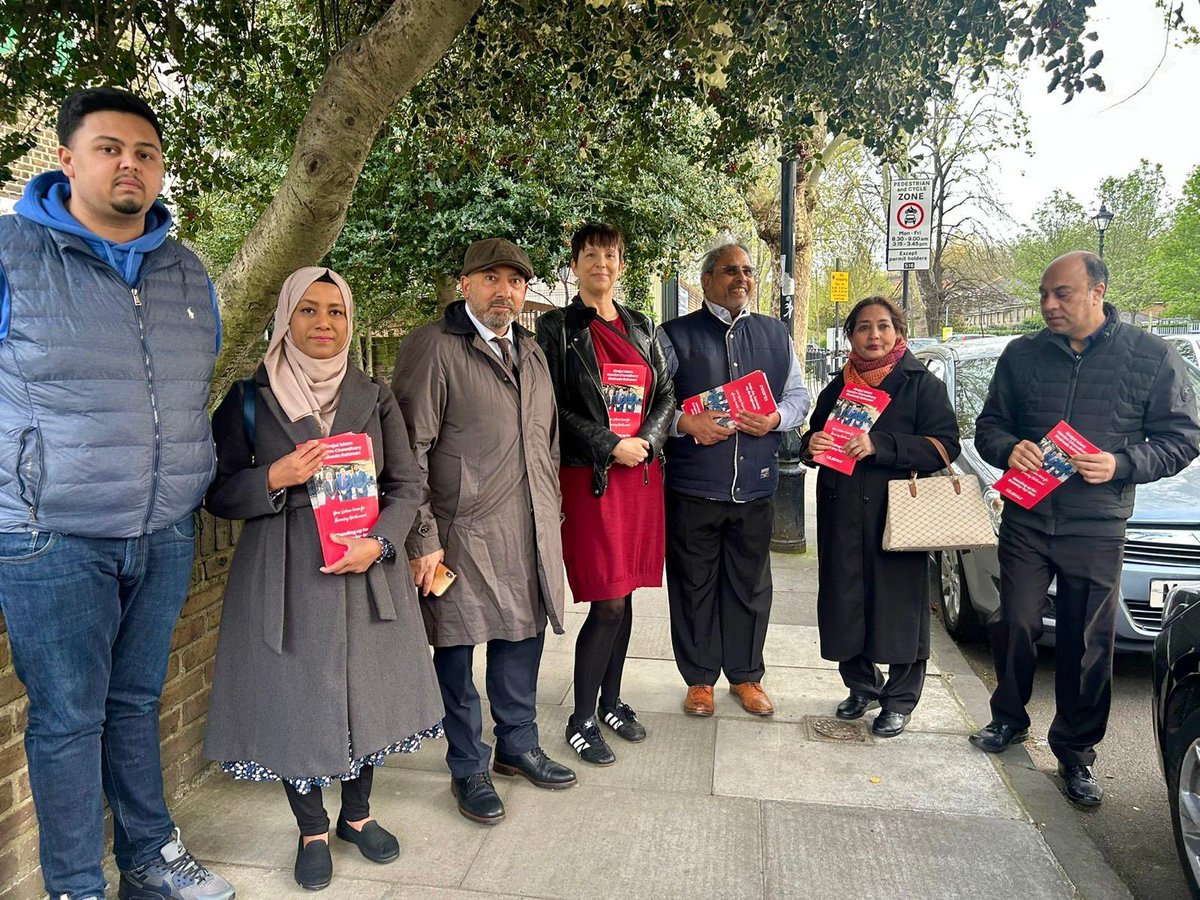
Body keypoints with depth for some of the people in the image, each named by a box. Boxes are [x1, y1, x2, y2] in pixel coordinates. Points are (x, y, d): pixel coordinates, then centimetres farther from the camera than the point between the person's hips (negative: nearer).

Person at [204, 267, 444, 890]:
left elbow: (407, 484, 4)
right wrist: (275, 479, -17)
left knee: (367, 692, 10)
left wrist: (379, 542, -11)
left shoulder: (375, 399, 5)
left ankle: (357, 814, 35)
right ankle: (311, 831, 30)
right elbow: (218, 493, 1)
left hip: (366, 570, 2)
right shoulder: (249, 398, 0)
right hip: (284, 576, -2)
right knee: (295, 697, 6)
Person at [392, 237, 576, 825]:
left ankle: (518, 746, 37)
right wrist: (422, 538, -14)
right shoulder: (433, 347, -8)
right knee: (457, 650, 7)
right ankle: (468, 768, 26)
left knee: (522, 642, 16)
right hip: (463, 534, -6)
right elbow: (410, 450, -11)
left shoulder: (531, 351, 15)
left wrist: (552, 511, 17)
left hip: (531, 535, 7)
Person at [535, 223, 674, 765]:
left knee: (624, 594, 12)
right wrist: (609, 447, -15)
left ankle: (611, 701, 28)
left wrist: (645, 440, -6)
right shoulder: (557, 328, -1)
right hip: (589, 477, -5)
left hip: (642, 473, 5)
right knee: (608, 603, -6)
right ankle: (581, 721, 11)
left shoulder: (642, 328, 14)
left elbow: (666, 395, 12)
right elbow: (552, 406, -8)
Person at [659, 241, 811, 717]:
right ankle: (700, 678, 23)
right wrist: (687, 424, -18)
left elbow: (798, 395, 15)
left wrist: (776, 418, -6)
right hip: (692, 486, -3)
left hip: (755, 485, 3)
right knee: (695, 585, 7)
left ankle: (745, 675, 29)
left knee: (749, 586, 12)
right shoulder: (676, 335, 3)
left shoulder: (776, 334, 14)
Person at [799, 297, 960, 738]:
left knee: (900, 604, 0)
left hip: (897, 511, -4)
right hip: (841, 515, 4)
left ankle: (899, 700, 17)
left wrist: (879, 445, -20)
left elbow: (944, 445, -9)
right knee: (845, 601, 7)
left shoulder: (923, 384, 1)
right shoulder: (837, 388, 17)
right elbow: (811, 444, 23)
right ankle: (862, 686, 28)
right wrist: (813, 446, -2)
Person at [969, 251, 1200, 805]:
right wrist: (1010, 449, -13)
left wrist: (1122, 464, -16)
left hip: (1097, 528, -1)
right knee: (1015, 625, 6)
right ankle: (1008, 719, 30)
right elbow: (988, 425, 10)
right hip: (1025, 519, 2)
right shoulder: (1022, 355, 5)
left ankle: (1076, 752, 23)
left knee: (1088, 645, 5)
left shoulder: (1152, 357, -1)